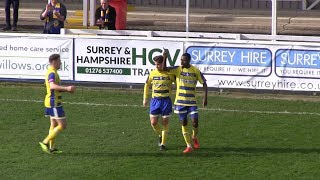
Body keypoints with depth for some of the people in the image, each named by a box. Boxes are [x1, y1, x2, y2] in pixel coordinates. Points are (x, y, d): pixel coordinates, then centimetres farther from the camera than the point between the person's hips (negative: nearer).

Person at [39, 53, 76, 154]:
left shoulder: (52, 72, 15)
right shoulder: (52, 73, -18)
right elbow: (52, 86, -36)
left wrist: (67, 89, 20)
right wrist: (66, 88, -45)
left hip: (52, 102, 11)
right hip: (54, 102, -11)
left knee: (54, 125, 14)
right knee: (62, 125, -8)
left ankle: (51, 148, 16)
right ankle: (45, 142, -8)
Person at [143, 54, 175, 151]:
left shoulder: (169, 73, -5)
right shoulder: (152, 73, 2)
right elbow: (147, 85, 16)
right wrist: (145, 98, 13)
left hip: (166, 100, -2)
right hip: (155, 100, 2)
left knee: (165, 122, 1)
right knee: (153, 123, -1)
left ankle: (163, 143, 9)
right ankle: (161, 135, 28)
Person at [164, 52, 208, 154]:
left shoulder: (195, 71, -2)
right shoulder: (178, 69, -2)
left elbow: (204, 83, 3)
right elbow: (164, 68, -15)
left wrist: (205, 97, -6)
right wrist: (165, 57, -29)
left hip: (192, 101, -1)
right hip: (180, 101, 1)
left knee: (195, 121, -9)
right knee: (184, 123, 1)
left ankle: (194, 137, 24)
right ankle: (189, 146, 9)